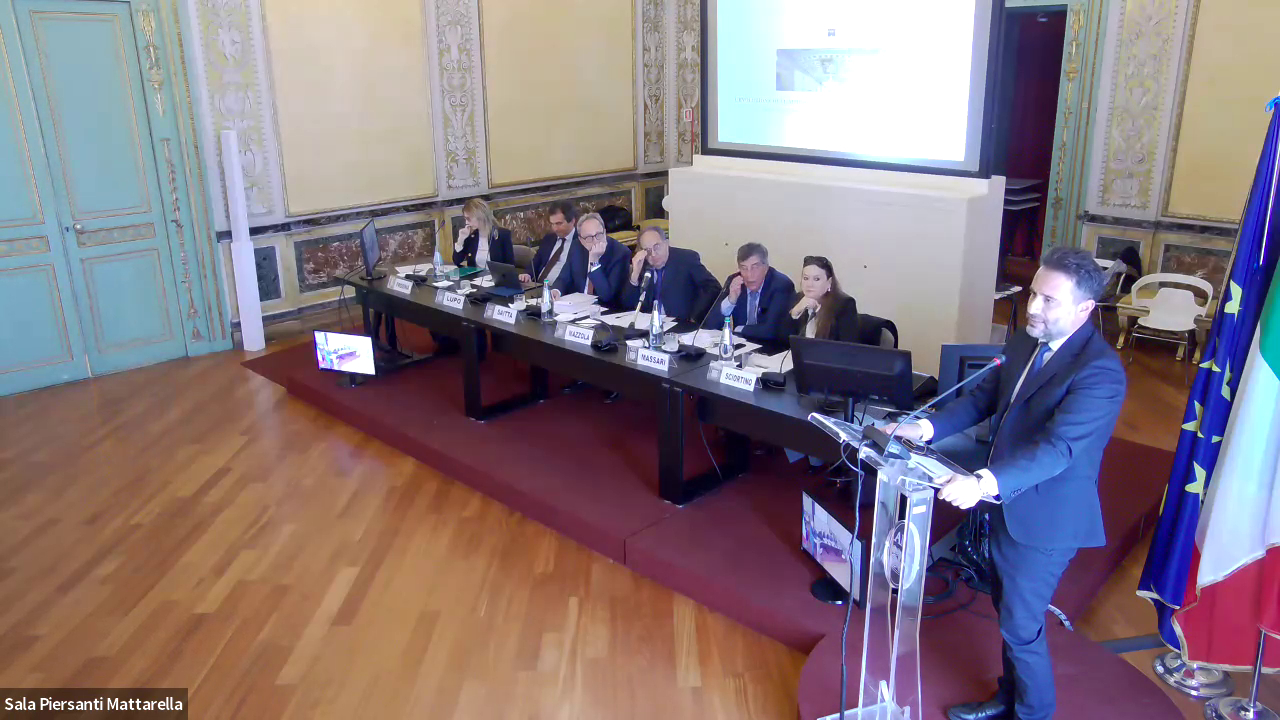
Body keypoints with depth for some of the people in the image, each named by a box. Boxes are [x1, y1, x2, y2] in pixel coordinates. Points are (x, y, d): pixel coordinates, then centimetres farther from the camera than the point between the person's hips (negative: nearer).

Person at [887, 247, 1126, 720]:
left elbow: (1058, 447, -35)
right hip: (1006, 503, 8)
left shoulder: (1099, 371, -25)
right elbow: (983, 397, 7)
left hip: (1044, 519, -8)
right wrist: (926, 428, -8)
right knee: (1007, 609, 24)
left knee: (1021, 626, 5)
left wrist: (984, 483, -48)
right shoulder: (1024, 344, 1)